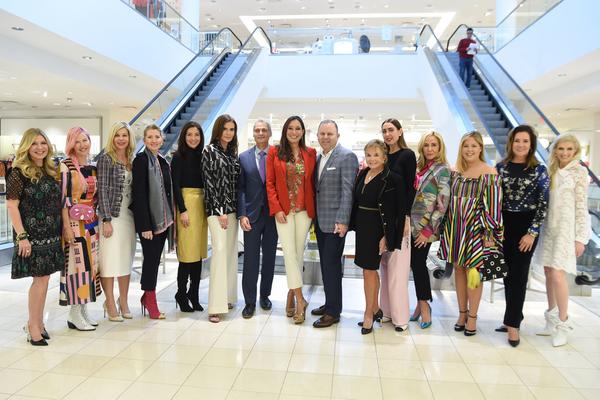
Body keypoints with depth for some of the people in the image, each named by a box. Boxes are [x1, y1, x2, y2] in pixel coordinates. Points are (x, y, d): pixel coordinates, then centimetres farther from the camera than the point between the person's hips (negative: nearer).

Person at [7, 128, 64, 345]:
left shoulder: (52, 171, 11)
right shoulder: (18, 173, -8)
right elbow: (12, 206, -12)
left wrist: (62, 231, 11)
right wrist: (22, 236, -17)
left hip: (51, 235, 6)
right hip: (31, 235, -6)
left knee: (43, 278, 11)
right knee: (40, 279, -4)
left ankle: (36, 322, 24)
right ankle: (33, 326, 10)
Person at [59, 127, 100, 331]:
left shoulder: (93, 167, 11)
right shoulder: (66, 166, -8)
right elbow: (63, 198, -13)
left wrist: (96, 220, 12)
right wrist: (67, 226, -17)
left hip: (91, 223, 7)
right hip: (74, 223, -7)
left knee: (90, 264, 10)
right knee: (77, 264, -2)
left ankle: (83, 309, 21)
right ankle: (74, 314, 9)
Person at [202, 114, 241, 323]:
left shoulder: (233, 153, 14)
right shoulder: (210, 151, -2)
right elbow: (209, 182, -9)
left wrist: (236, 209, 8)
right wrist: (220, 210, -13)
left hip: (232, 208, 6)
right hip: (217, 208, -6)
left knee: (231, 252, 9)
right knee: (220, 250, -13)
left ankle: (228, 297, 19)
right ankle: (216, 306, -12)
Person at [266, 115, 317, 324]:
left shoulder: (310, 153, 6)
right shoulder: (274, 152, 2)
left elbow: (313, 183, 6)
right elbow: (270, 183, 0)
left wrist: (314, 208, -2)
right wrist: (276, 209, -8)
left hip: (304, 210, 2)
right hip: (283, 210, -2)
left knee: (298, 253, 7)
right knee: (290, 252, -5)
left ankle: (291, 294, 21)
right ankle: (300, 299, 1)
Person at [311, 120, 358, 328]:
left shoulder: (347, 156, -9)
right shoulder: (318, 157, 14)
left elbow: (347, 191, -15)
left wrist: (342, 220, -20)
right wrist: (313, 217, 14)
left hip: (335, 221, -7)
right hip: (320, 221, 8)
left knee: (332, 265, -3)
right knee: (326, 264, 14)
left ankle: (333, 311, 9)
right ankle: (330, 303, 28)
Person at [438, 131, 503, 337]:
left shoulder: (489, 173, -5)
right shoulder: (455, 173, 8)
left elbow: (493, 204, -8)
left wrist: (490, 232, -12)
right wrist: (445, 226, 10)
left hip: (475, 228, -4)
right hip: (455, 227, 5)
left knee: (472, 270, 1)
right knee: (458, 269, 11)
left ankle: (472, 317, 16)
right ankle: (462, 313, 24)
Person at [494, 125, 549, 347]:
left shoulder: (539, 170, -1)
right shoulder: (501, 167, 5)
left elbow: (543, 204, -3)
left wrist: (532, 232, -10)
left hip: (526, 227, -3)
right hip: (503, 225, 3)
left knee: (518, 275, -1)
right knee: (508, 274, 9)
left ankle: (512, 324, 8)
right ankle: (514, 317, 23)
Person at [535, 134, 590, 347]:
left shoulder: (579, 172, -4)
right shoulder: (551, 171, 11)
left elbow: (581, 206, -7)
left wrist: (580, 238, -10)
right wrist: (539, 228, 8)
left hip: (567, 228, -5)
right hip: (549, 227, 6)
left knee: (558, 275, -11)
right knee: (548, 273, 9)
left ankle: (563, 324, 5)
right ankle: (552, 321, 23)